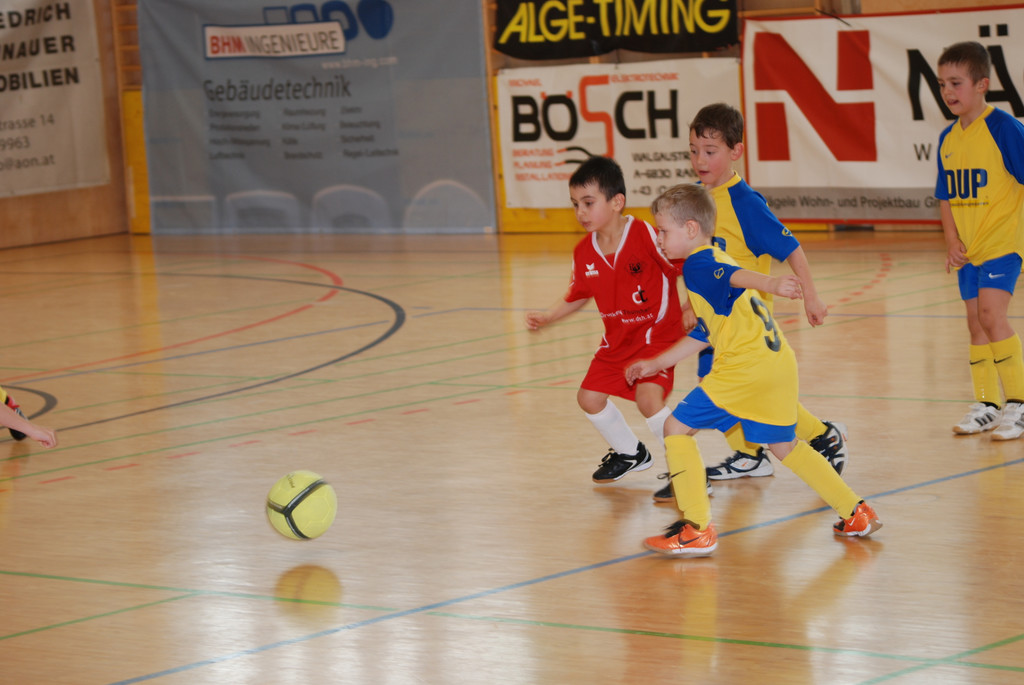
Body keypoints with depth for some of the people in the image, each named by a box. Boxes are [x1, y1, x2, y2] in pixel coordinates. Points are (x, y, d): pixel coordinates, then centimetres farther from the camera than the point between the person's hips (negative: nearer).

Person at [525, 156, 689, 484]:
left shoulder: (646, 236, -23)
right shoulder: (584, 253, -3)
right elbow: (578, 296, 14)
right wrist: (546, 317, 2)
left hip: (657, 331, -7)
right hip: (618, 338, 7)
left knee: (648, 398, -24)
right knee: (589, 397, 9)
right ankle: (628, 452, 36)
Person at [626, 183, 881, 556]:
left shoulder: (697, 265, -5)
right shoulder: (718, 261, 25)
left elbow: (735, 276, -29)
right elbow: (703, 334, 32)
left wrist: (771, 284, -49)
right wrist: (657, 363, 37)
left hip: (746, 368, -10)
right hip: (780, 363, 10)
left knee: (677, 428, -1)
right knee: (783, 445, 26)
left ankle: (697, 530, -4)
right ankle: (856, 514, 28)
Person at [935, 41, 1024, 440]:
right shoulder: (948, 138, 8)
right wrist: (952, 241, 2)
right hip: (968, 247, 7)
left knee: (991, 313, -18)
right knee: (976, 322, 10)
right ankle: (986, 405, 20)